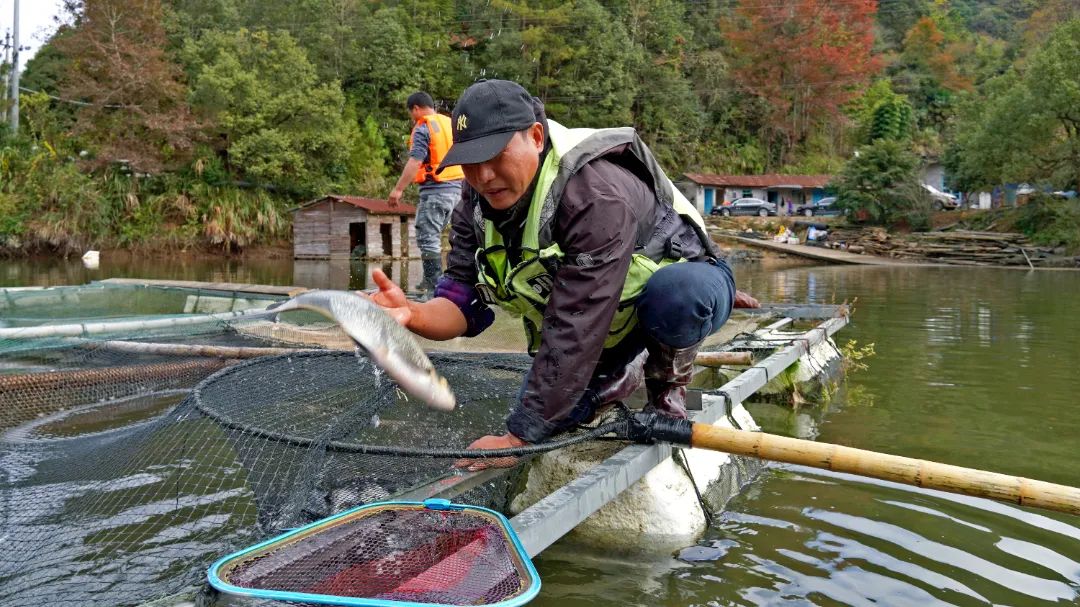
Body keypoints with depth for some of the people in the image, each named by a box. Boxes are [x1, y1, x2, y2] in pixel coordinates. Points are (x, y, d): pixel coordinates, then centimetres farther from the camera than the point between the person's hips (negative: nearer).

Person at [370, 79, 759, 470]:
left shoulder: (597, 197, -38)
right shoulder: (478, 202, -13)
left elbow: (574, 332, -40)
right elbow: (464, 305, -16)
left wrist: (517, 438, -37)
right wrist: (413, 314, -40)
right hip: (602, 321, 6)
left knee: (676, 295, -41)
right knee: (548, 418, -4)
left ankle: (669, 380, -8)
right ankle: (621, 374, 23)